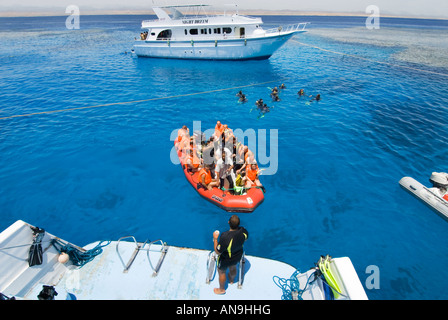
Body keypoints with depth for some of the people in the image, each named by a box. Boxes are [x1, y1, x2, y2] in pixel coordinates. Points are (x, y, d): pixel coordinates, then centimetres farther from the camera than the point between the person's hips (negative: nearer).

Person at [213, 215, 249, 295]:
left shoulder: (225, 237, -44)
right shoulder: (243, 231, -27)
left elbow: (218, 252, -30)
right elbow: (245, 238, -3)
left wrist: (215, 238, -21)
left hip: (225, 259, -5)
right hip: (238, 256, 5)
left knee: (222, 272, 25)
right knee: (233, 268, 35)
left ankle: (221, 289, 51)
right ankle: (231, 280, 66)